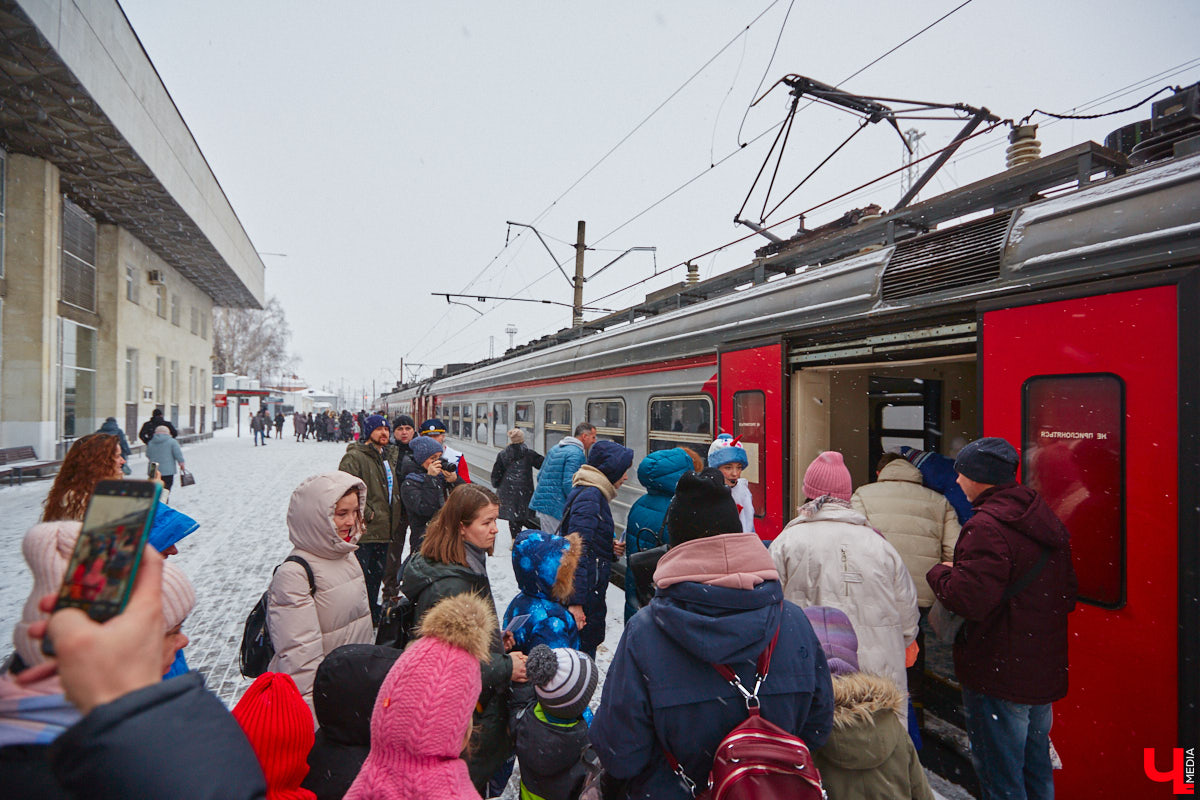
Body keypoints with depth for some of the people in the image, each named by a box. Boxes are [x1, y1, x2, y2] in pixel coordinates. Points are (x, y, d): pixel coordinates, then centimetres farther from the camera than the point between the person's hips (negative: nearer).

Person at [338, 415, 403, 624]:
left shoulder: (389, 456, 13)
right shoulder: (354, 457, -13)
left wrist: (396, 513, 16)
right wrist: (367, 513, -20)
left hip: (384, 529, 8)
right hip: (363, 531, -8)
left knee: (377, 573, 20)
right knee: (359, 576, 0)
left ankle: (373, 614, 36)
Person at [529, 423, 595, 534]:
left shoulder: (555, 448, 16)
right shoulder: (576, 453, -14)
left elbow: (540, 475, 20)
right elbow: (568, 484, -20)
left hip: (540, 502, 9)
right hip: (555, 507, -9)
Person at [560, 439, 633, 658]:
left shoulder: (591, 493, 13)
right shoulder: (590, 496, -17)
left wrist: (611, 549, 2)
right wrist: (575, 601, -26)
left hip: (592, 589, 10)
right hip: (588, 590, -10)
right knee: (585, 648, 0)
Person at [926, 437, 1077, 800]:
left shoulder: (987, 526, -24)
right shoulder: (1047, 519, 7)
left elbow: (970, 600, -29)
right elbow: (1068, 595, 14)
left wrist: (940, 572, -11)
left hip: (999, 674, -9)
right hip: (1045, 671, 9)